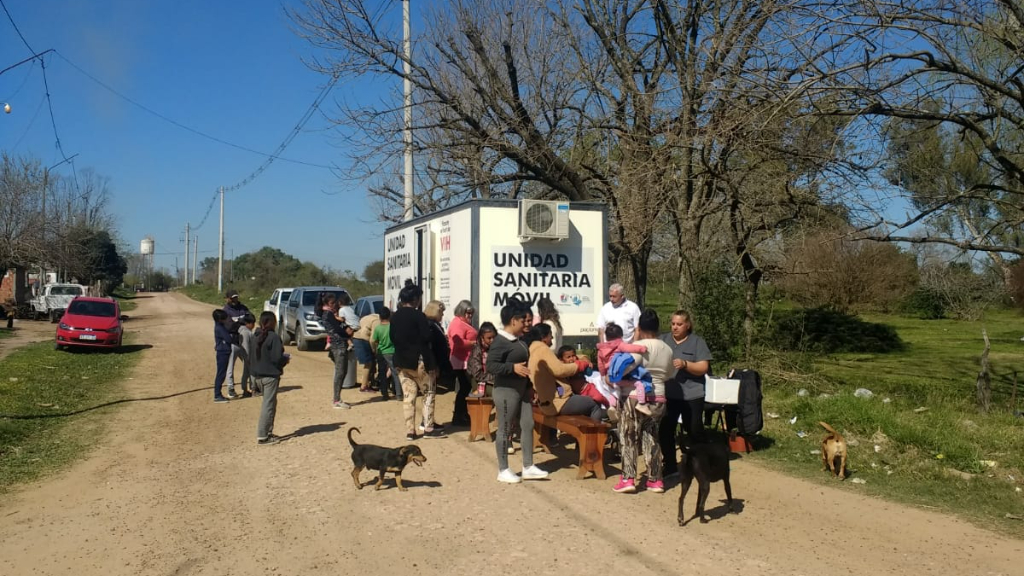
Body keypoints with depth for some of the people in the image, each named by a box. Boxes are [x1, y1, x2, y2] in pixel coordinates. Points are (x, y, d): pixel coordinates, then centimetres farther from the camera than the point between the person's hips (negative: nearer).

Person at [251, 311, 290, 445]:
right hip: (270, 375, -8)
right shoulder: (274, 337, -15)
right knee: (268, 405, -1)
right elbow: (277, 358, -19)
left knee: (268, 404, 19)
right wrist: (286, 359, 1)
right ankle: (262, 436, 0)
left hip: (257, 376, 8)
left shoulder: (258, 338, 8)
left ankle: (267, 432, 24)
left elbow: (254, 357, 13)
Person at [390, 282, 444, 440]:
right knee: (428, 393, 8)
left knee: (408, 396, 9)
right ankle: (428, 428, 7)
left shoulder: (394, 317, 5)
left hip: (401, 361, 6)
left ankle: (410, 431, 9)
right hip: (419, 360, -6)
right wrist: (431, 364, -11)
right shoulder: (418, 316, -15)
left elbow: (392, 338, 11)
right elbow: (426, 339, -16)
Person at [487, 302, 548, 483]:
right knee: (505, 430, 0)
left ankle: (528, 467, 17)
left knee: (528, 426, 9)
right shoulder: (500, 342, -17)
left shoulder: (519, 341, 11)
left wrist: (529, 386, 21)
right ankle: (503, 470, 10)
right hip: (507, 391, -9)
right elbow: (490, 366, -23)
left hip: (523, 390, 9)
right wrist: (513, 367, -30)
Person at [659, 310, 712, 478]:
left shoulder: (697, 342, -1)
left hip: (691, 395, -3)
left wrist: (685, 364, -22)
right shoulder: (663, 340, 9)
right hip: (668, 394, 3)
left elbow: (703, 368, -7)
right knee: (665, 430, 5)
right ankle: (670, 466, 18)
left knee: (695, 431, 5)